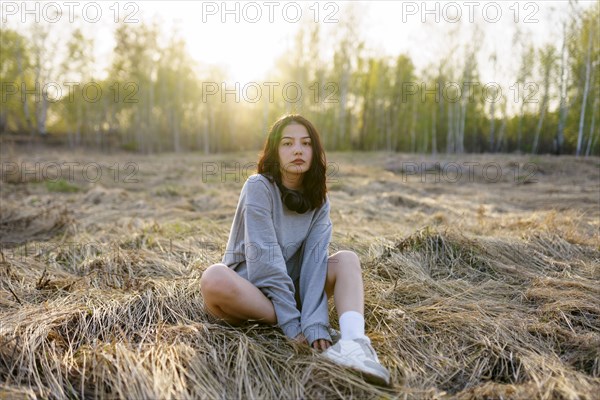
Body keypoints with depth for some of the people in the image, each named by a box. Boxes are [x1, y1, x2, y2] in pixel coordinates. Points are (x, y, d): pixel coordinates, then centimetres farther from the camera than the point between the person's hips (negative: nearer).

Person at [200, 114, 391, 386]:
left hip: (290, 287, 4)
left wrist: (315, 325, -28)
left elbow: (314, 261, -15)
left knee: (347, 259, -13)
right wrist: (292, 323, -27)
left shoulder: (318, 200, -2)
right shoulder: (258, 187, -16)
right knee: (214, 279, -36)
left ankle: (353, 341, -40)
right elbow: (265, 255, -23)